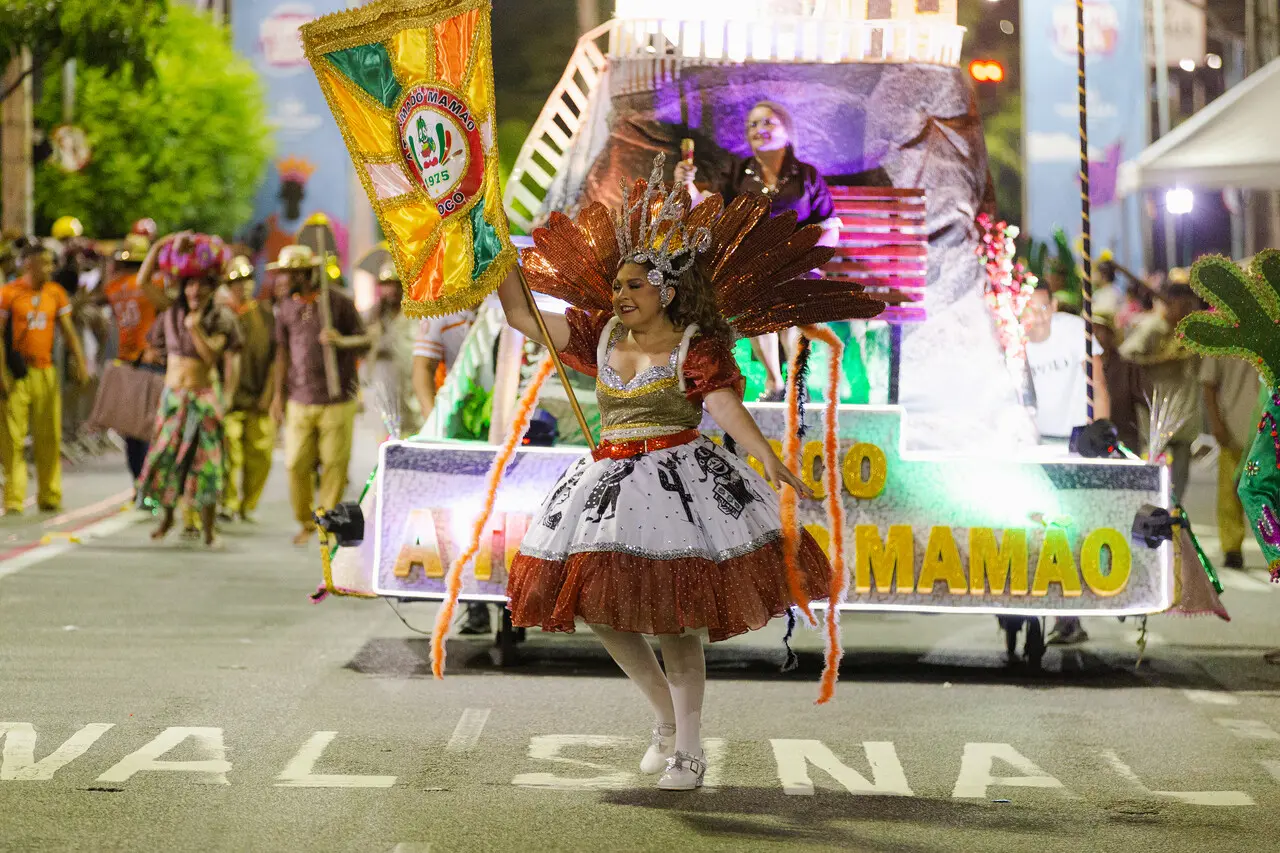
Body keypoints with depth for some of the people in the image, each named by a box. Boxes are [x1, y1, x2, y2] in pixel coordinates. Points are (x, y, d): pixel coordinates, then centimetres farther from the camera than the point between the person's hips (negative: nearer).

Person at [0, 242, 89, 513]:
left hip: (45, 371, 3)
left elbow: (68, 331, 10)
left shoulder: (56, 293, 9)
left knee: (49, 436, 3)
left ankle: (49, 497, 12)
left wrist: (80, 363, -1)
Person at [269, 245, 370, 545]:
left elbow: (365, 341, 1)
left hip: (337, 400, -3)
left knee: (334, 464, -2)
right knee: (296, 464, -2)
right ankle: (306, 523, 15)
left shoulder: (339, 302, -3)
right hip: (300, 401, 3)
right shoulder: (285, 308, 9)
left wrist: (341, 341, -20)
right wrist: (278, 394, 14)